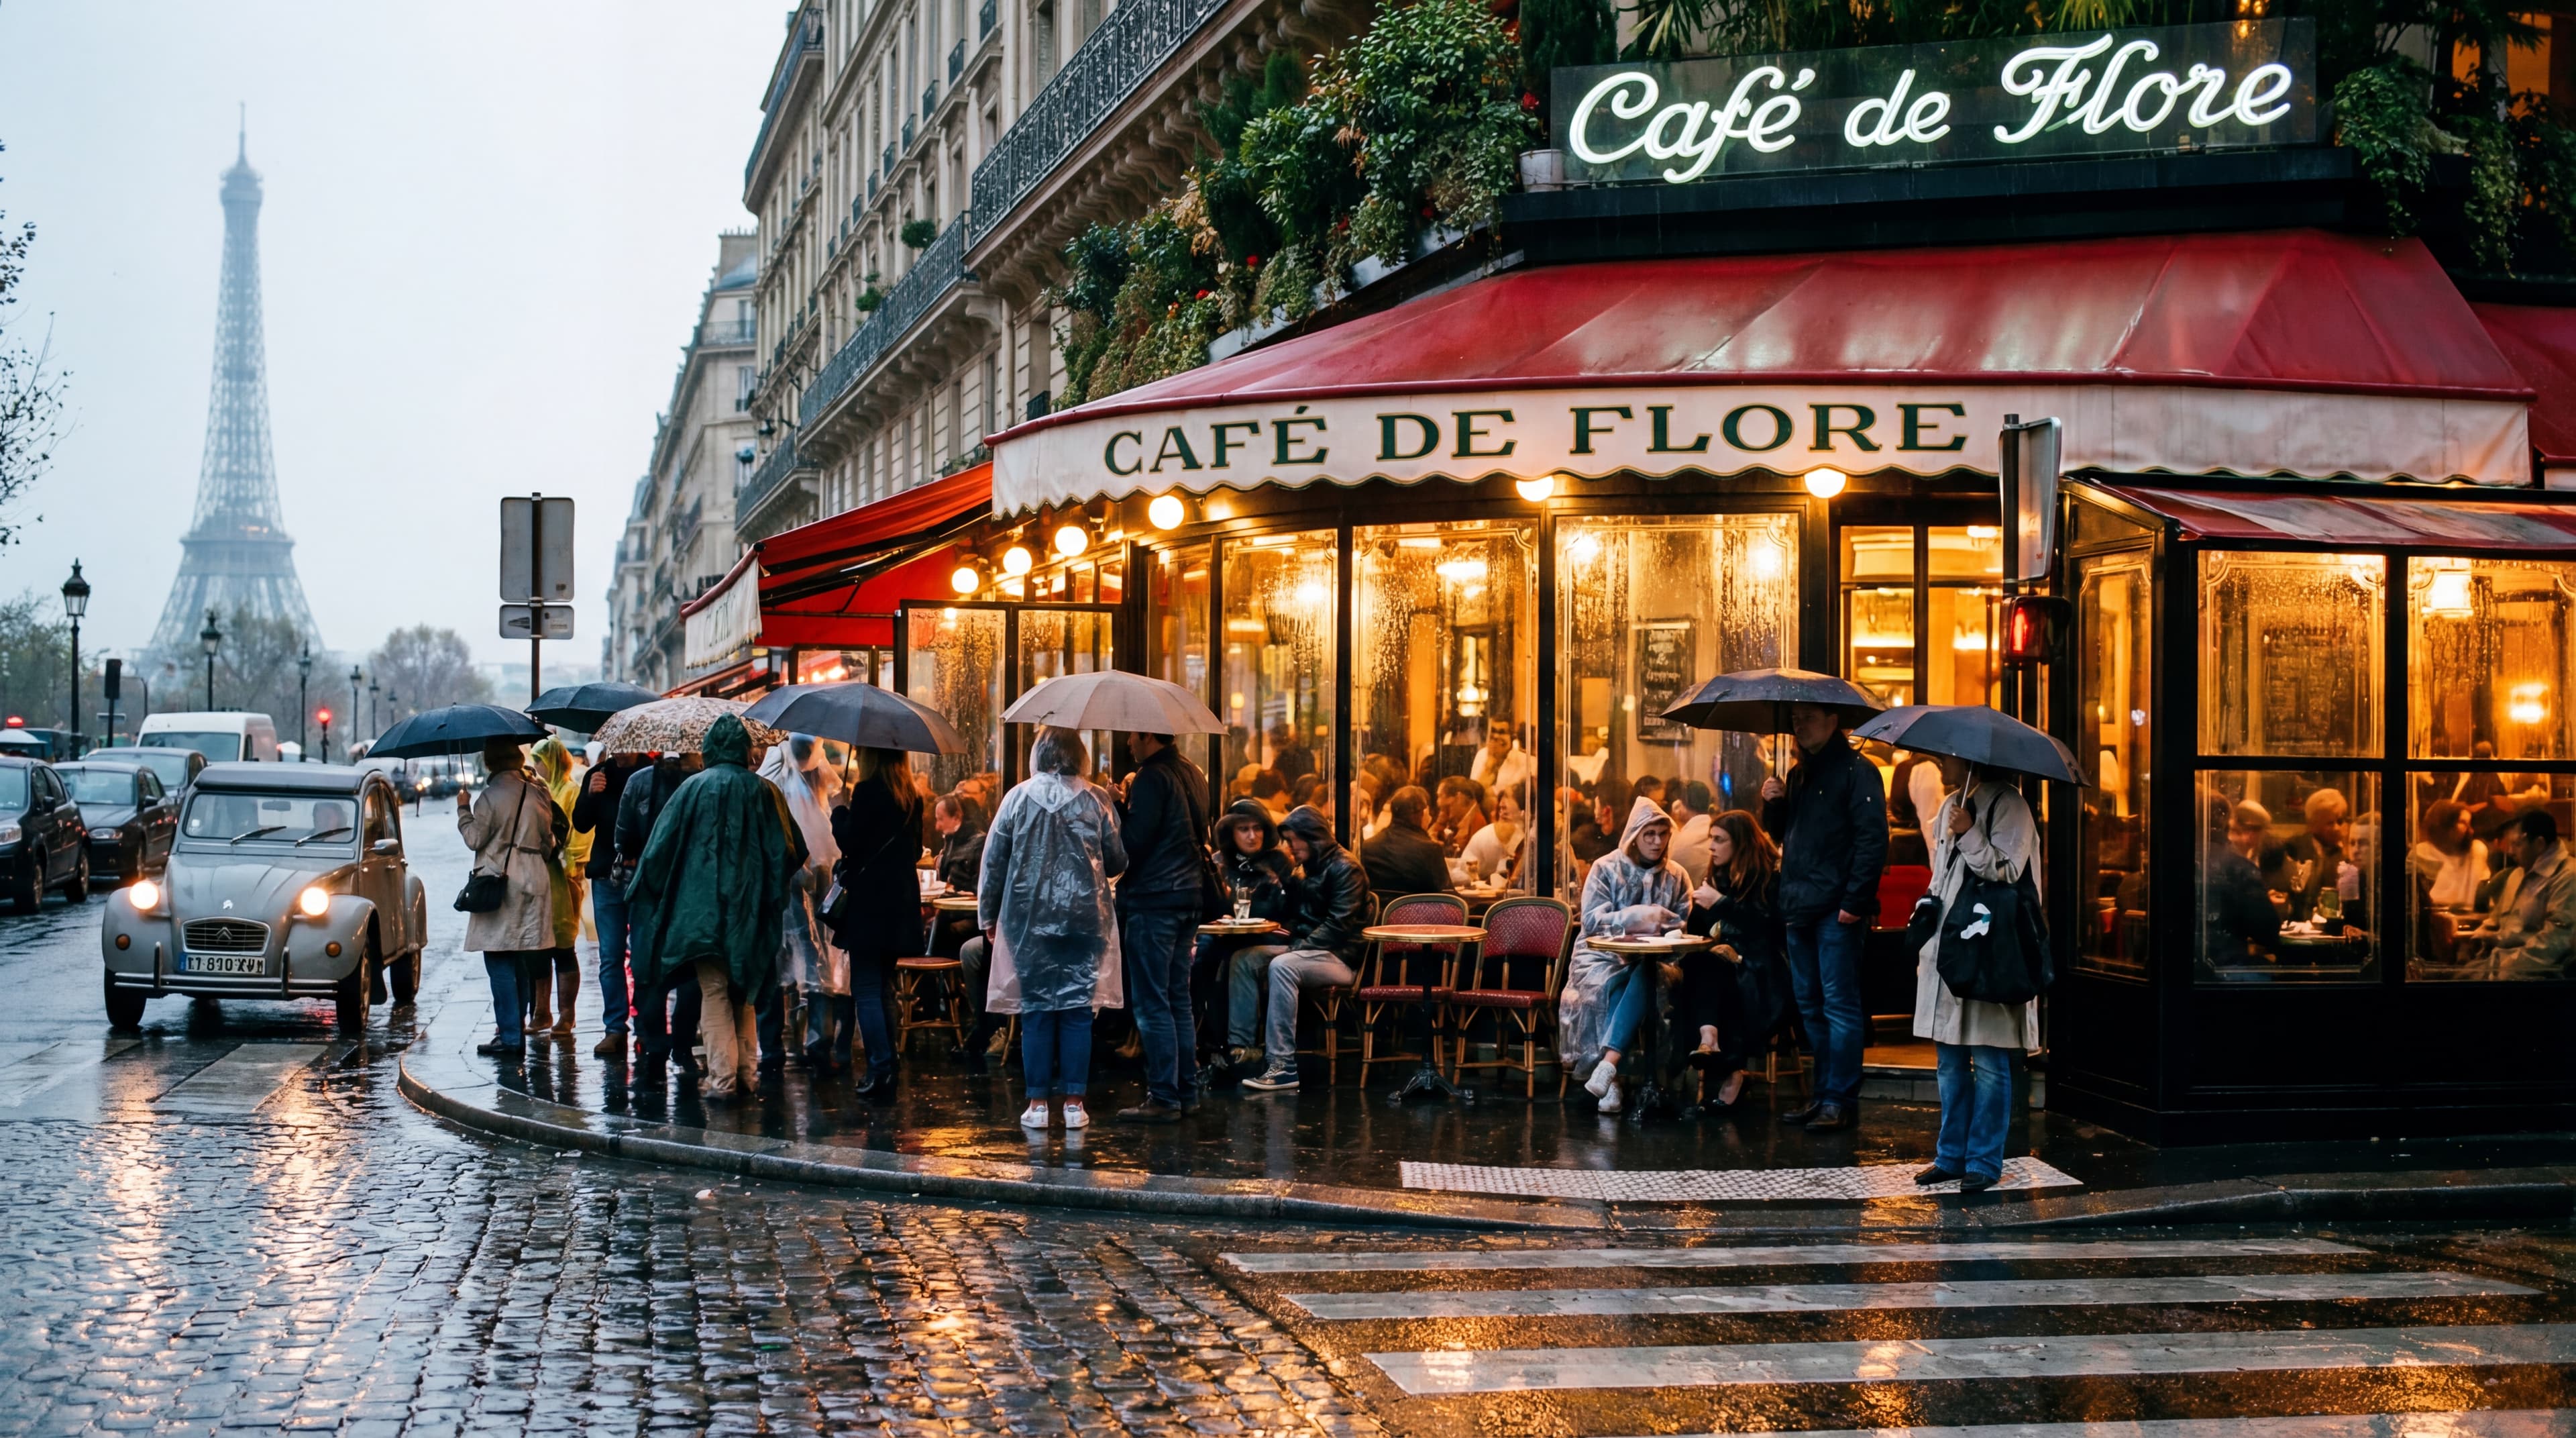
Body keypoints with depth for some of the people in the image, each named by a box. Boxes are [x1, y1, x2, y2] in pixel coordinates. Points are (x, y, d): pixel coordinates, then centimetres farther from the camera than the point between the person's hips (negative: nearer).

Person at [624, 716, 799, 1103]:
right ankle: (747, 1074, 15)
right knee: (743, 992, 16)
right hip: (749, 909, 3)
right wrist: (771, 888, 21)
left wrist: (642, 890, 14)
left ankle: (722, 1079, -4)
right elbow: (791, 850, 4)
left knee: (715, 994, 0)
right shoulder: (763, 791, 1)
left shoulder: (694, 788, -5)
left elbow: (662, 844, 0)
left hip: (704, 907, -3)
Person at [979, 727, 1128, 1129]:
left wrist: (987, 916, 11)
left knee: (1036, 1012, 4)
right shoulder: (1096, 801, 0)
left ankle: (1038, 1103, 5)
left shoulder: (1018, 798, 0)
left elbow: (993, 862, 2)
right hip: (1085, 919, 0)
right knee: (1078, 1012, 4)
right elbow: (1118, 862, 4)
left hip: (1029, 920, 0)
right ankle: (1074, 1103, 3)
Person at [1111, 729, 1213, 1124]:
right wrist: (1130, 804, 16)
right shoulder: (1192, 774, 14)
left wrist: (1118, 809, -1)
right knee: (1178, 999, 15)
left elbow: (1132, 843, -18)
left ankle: (1163, 1098, -6)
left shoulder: (1152, 778, -14)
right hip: (1189, 895, 9)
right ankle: (1186, 1089, 18)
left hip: (1153, 899, -9)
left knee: (1152, 1003, -5)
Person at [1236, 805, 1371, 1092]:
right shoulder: (1309, 868, 17)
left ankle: (1283, 1065, -37)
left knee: (1281, 966, -35)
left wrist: (1296, 949, -20)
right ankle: (1240, 1047, -10)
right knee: (1244, 959, -7)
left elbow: (1339, 925, -20)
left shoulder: (1345, 868, -11)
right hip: (1307, 949, 9)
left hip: (1341, 958, -9)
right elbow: (1293, 916, 18)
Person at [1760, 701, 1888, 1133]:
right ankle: (1825, 1095, 18)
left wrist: (1855, 901, -19)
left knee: (1839, 1004, -6)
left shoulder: (1855, 771, -7)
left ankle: (1841, 1099, -3)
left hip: (1836, 909, -8)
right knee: (1810, 1006, 11)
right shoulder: (1799, 775, 18)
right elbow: (1783, 834, 24)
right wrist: (1774, 804, 4)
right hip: (1799, 905, 8)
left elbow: (1872, 839, -14)